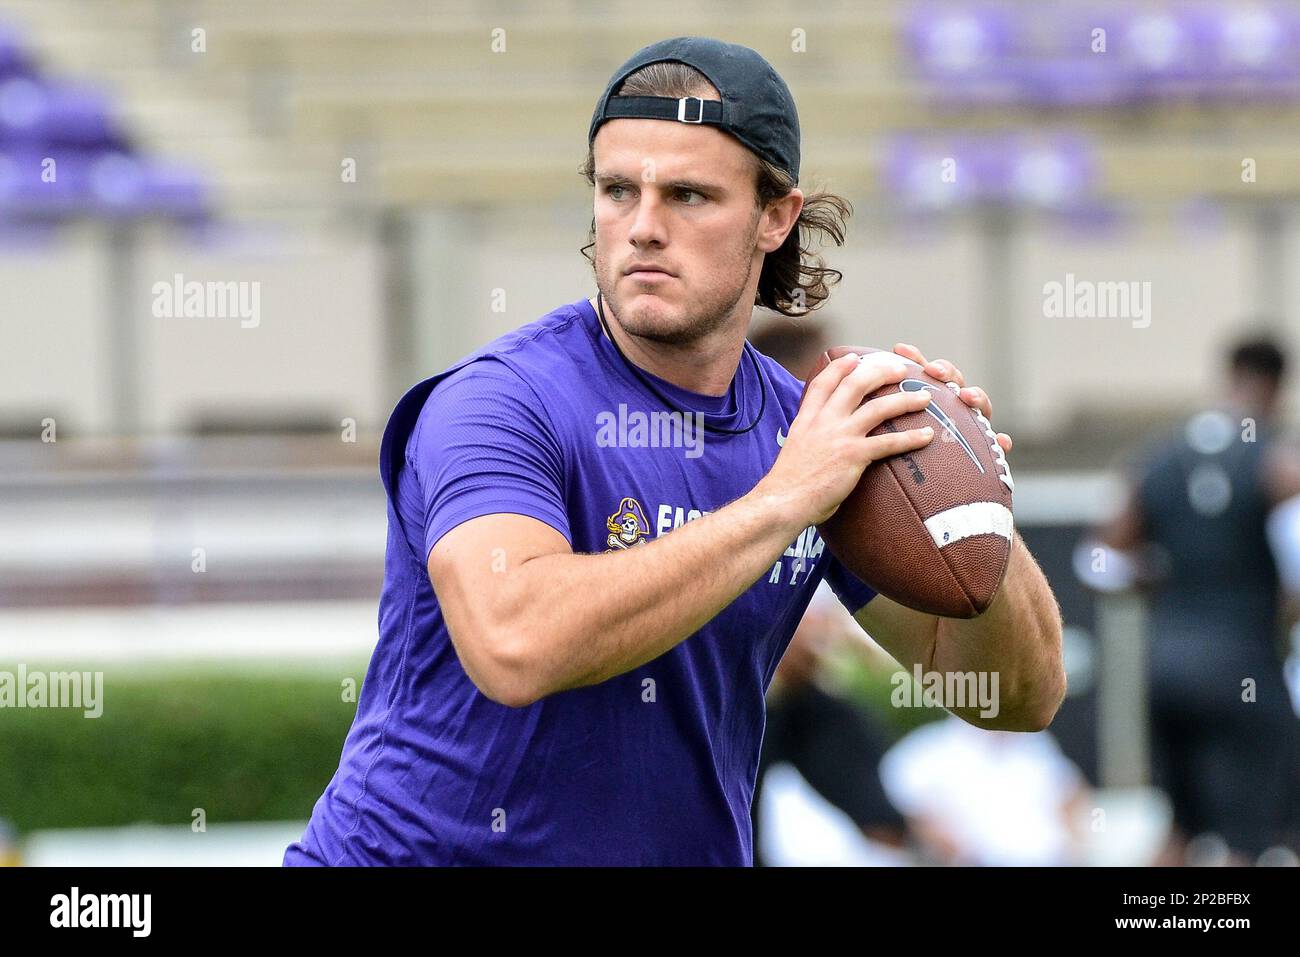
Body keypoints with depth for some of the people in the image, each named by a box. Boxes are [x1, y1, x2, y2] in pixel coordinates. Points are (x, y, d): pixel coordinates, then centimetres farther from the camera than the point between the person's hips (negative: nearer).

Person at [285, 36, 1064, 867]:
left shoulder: (810, 429, 2)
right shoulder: (499, 403, -15)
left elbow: (1021, 696, 5)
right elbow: (512, 644, -34)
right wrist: (784, 499, -29)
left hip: (691, 848, 3)